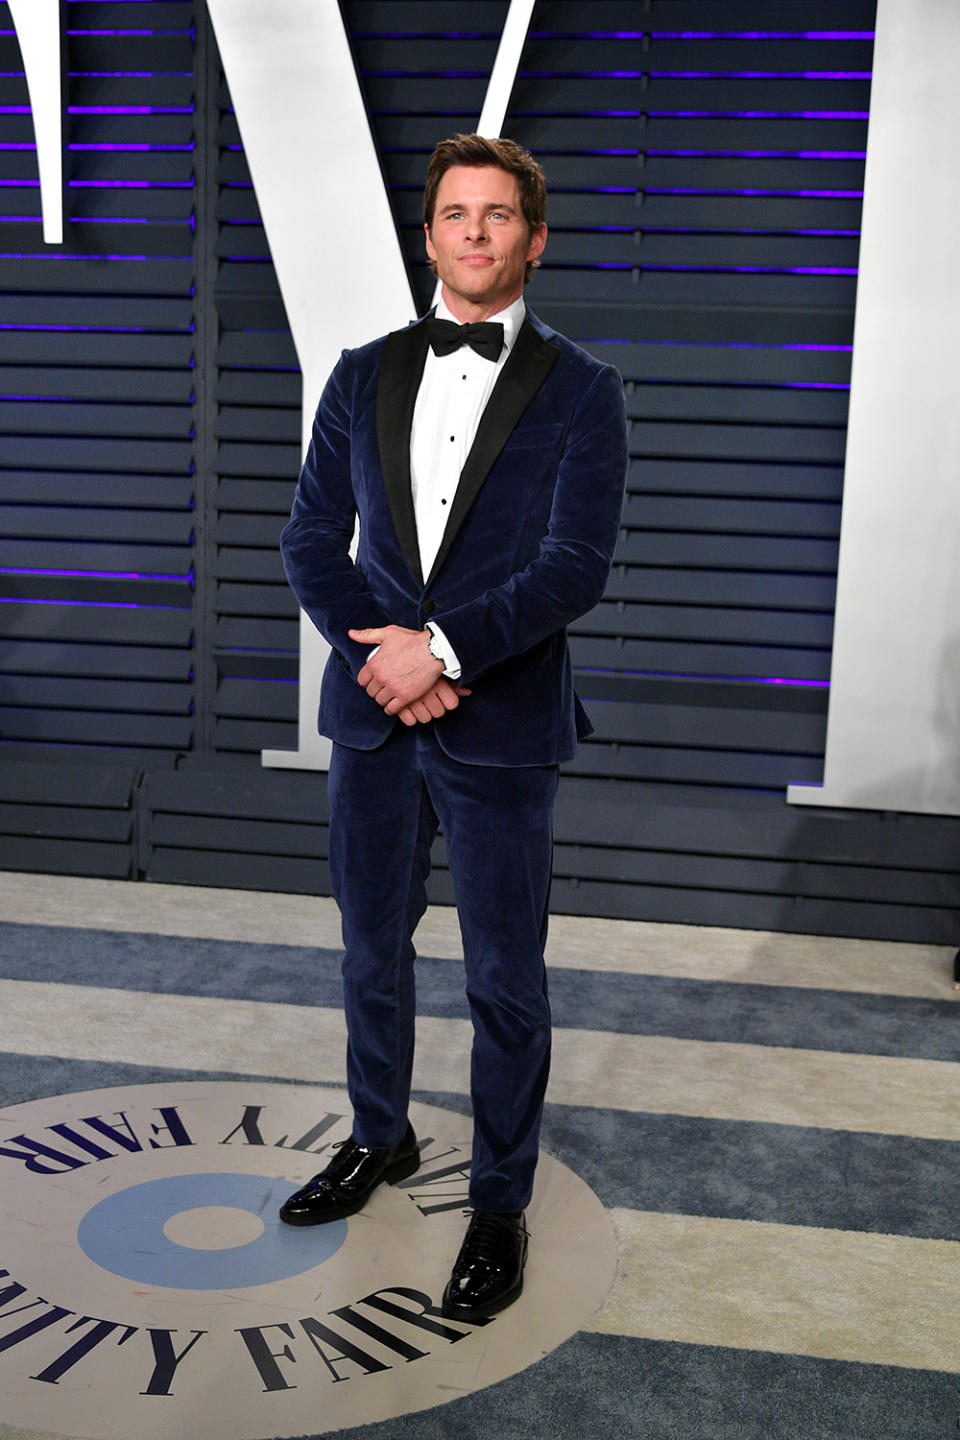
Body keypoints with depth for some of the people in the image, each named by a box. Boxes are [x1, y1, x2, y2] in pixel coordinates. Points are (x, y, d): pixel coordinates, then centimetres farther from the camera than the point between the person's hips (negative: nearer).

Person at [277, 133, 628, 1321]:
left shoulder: (579, 392, -3)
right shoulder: (363, 378, 7)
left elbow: (576, 565, -13)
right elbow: (311, 539, 4)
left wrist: (442, 646, -20)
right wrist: (377, 653, -11)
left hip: (501, 731, -3)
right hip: (371, 718, 4)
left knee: (505, 983, 7)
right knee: (371, 952, 18)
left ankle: (500, 1202, 26)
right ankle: (380, 1140, 42)